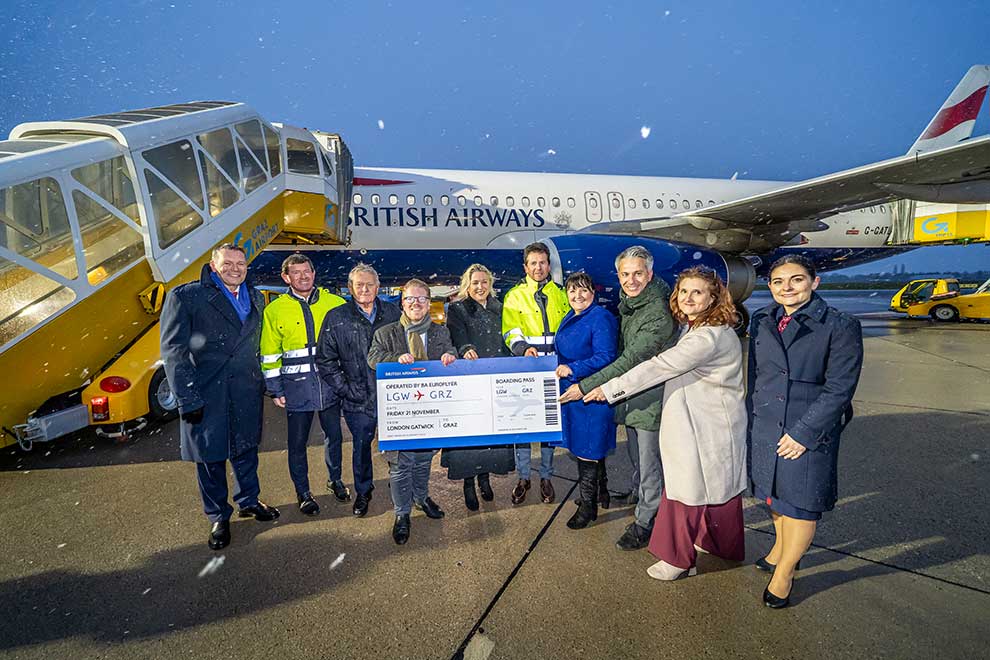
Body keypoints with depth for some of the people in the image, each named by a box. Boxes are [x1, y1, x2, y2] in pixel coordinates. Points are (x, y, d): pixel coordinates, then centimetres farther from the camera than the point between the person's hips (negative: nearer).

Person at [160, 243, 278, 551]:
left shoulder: (255, 299, 9)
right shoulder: (185, 296, -7)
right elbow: (173, 352, -10)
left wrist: (261, 384, 8)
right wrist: (188, 398, -14)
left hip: (246, 394, 4)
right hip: (206, 395, -4)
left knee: (246, 449, 17)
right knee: (210, 456, 9)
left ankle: (249, 501, 37)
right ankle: (218, 517, 27)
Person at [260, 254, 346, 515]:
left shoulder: (335, 303, 0)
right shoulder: (275, 310, 0)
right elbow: (269, 354, 3)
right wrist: (275, 390, 0)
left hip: (330, 383, 1)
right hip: (296, 387, -1)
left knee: (334, 435, 15)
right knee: (297, 442, 9)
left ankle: (335, 480, 37)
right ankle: (302, 491, 28)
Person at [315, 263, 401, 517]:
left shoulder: (393, 313, 3)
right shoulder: (336, 318, -1)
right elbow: (325, 361, 2)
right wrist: (346, 390, -6)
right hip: (358, 400, -1)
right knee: (361, 446, 13)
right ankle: (363, 492, 35)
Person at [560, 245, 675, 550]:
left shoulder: (659, 312, -23)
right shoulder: (626, 304, 5)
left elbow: (633, 359, -28)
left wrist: (587, 386, -30)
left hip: (651, 399, -8)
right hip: (630, 396, 8)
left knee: (649, 464, 5)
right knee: (636, 458, 22)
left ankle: (645, 522, 20)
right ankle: (640, 499, 42)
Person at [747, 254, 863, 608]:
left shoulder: (840, 327, -11)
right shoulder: (761, 322, 3)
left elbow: (839, 389, -13)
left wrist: (803, 433, -16)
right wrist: (752, 420, 6)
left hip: (810, 433, -4)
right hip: (764, 429, 4)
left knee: (801, 503, 9)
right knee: (773, 493, 19)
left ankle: (784, 573, 28)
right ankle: (780, 548, 44)